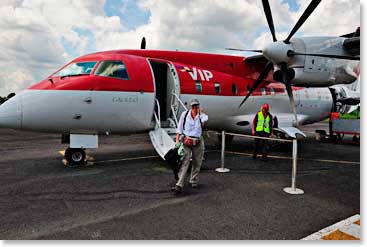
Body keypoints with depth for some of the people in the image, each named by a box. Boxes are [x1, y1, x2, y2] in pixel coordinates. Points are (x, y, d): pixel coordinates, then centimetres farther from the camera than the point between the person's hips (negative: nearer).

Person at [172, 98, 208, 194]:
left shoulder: (201, 115, 0)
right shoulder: (185, 114, 0)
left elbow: (205, 119, -24)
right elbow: (179, 129, 4)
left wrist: (200, 112, -9)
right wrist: (177, 140, -1)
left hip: (198, 143, 2)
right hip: (186, 141, -1)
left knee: (197, 163, 13)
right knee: (184, 163, -11)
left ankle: (194, 181, 35)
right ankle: (179, 185, -12)